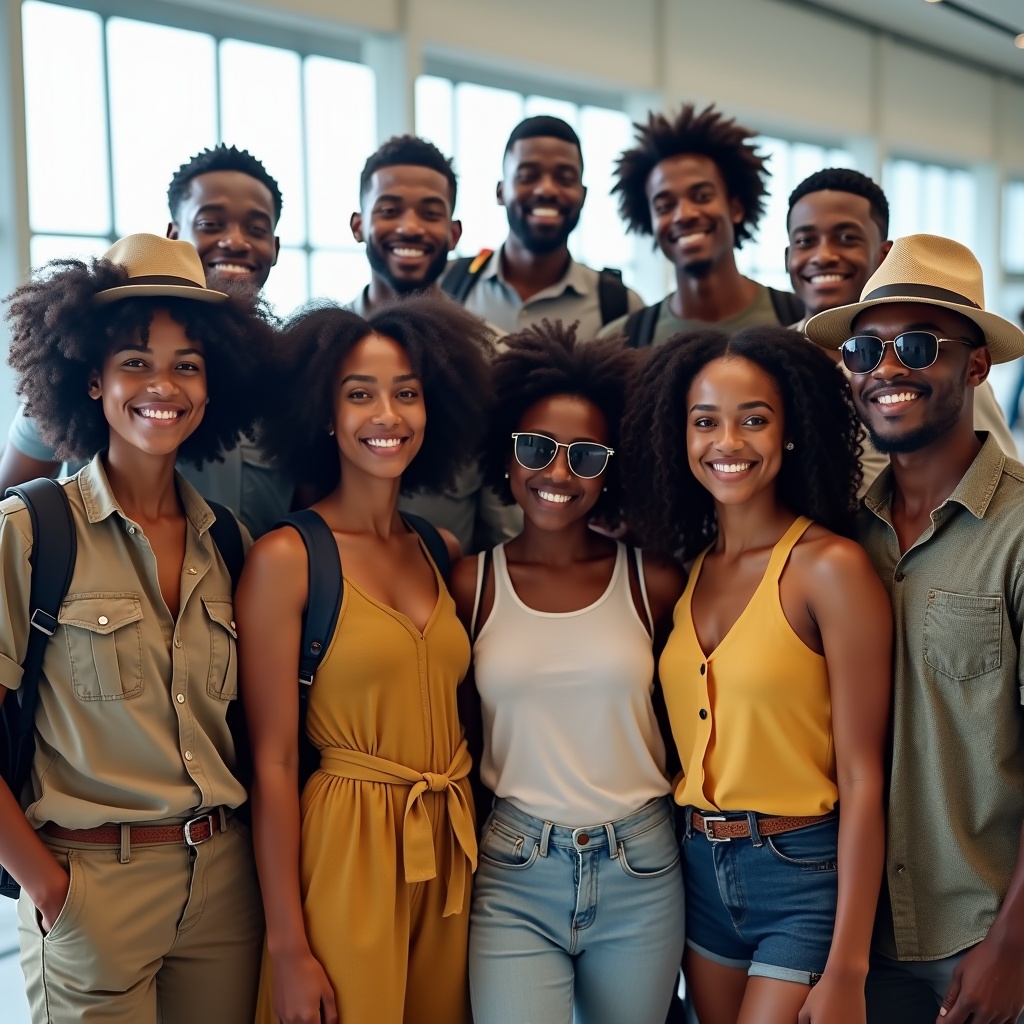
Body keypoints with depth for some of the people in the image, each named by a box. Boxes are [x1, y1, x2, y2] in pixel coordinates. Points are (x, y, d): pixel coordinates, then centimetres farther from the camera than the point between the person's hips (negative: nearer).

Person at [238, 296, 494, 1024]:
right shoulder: (286, 559, -11)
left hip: (452, 856, 5)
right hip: (344, 858, -5)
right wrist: (287, 948, -12)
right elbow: (273, 764, -11)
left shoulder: (444, 552, 6)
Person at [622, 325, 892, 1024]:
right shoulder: (689, 567, 5)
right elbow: (692, 744, 10)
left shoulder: (831, 567, -14)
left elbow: (862, 778, -15)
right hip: (701, 873, 6)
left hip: (808, 880, -6)